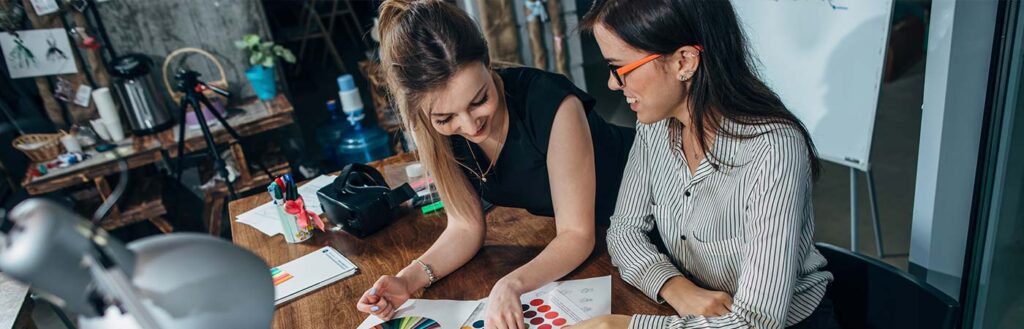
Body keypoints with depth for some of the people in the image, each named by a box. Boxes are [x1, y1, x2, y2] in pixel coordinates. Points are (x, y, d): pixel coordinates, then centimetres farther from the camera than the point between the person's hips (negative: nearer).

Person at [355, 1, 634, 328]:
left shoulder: (551, 104, -34)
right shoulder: (439, 130, -19)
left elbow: (577, 235, -29)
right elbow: (466, 227, -12)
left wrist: (511, 284, -44)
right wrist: (410, 278, -27)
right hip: (554, 232, 4)